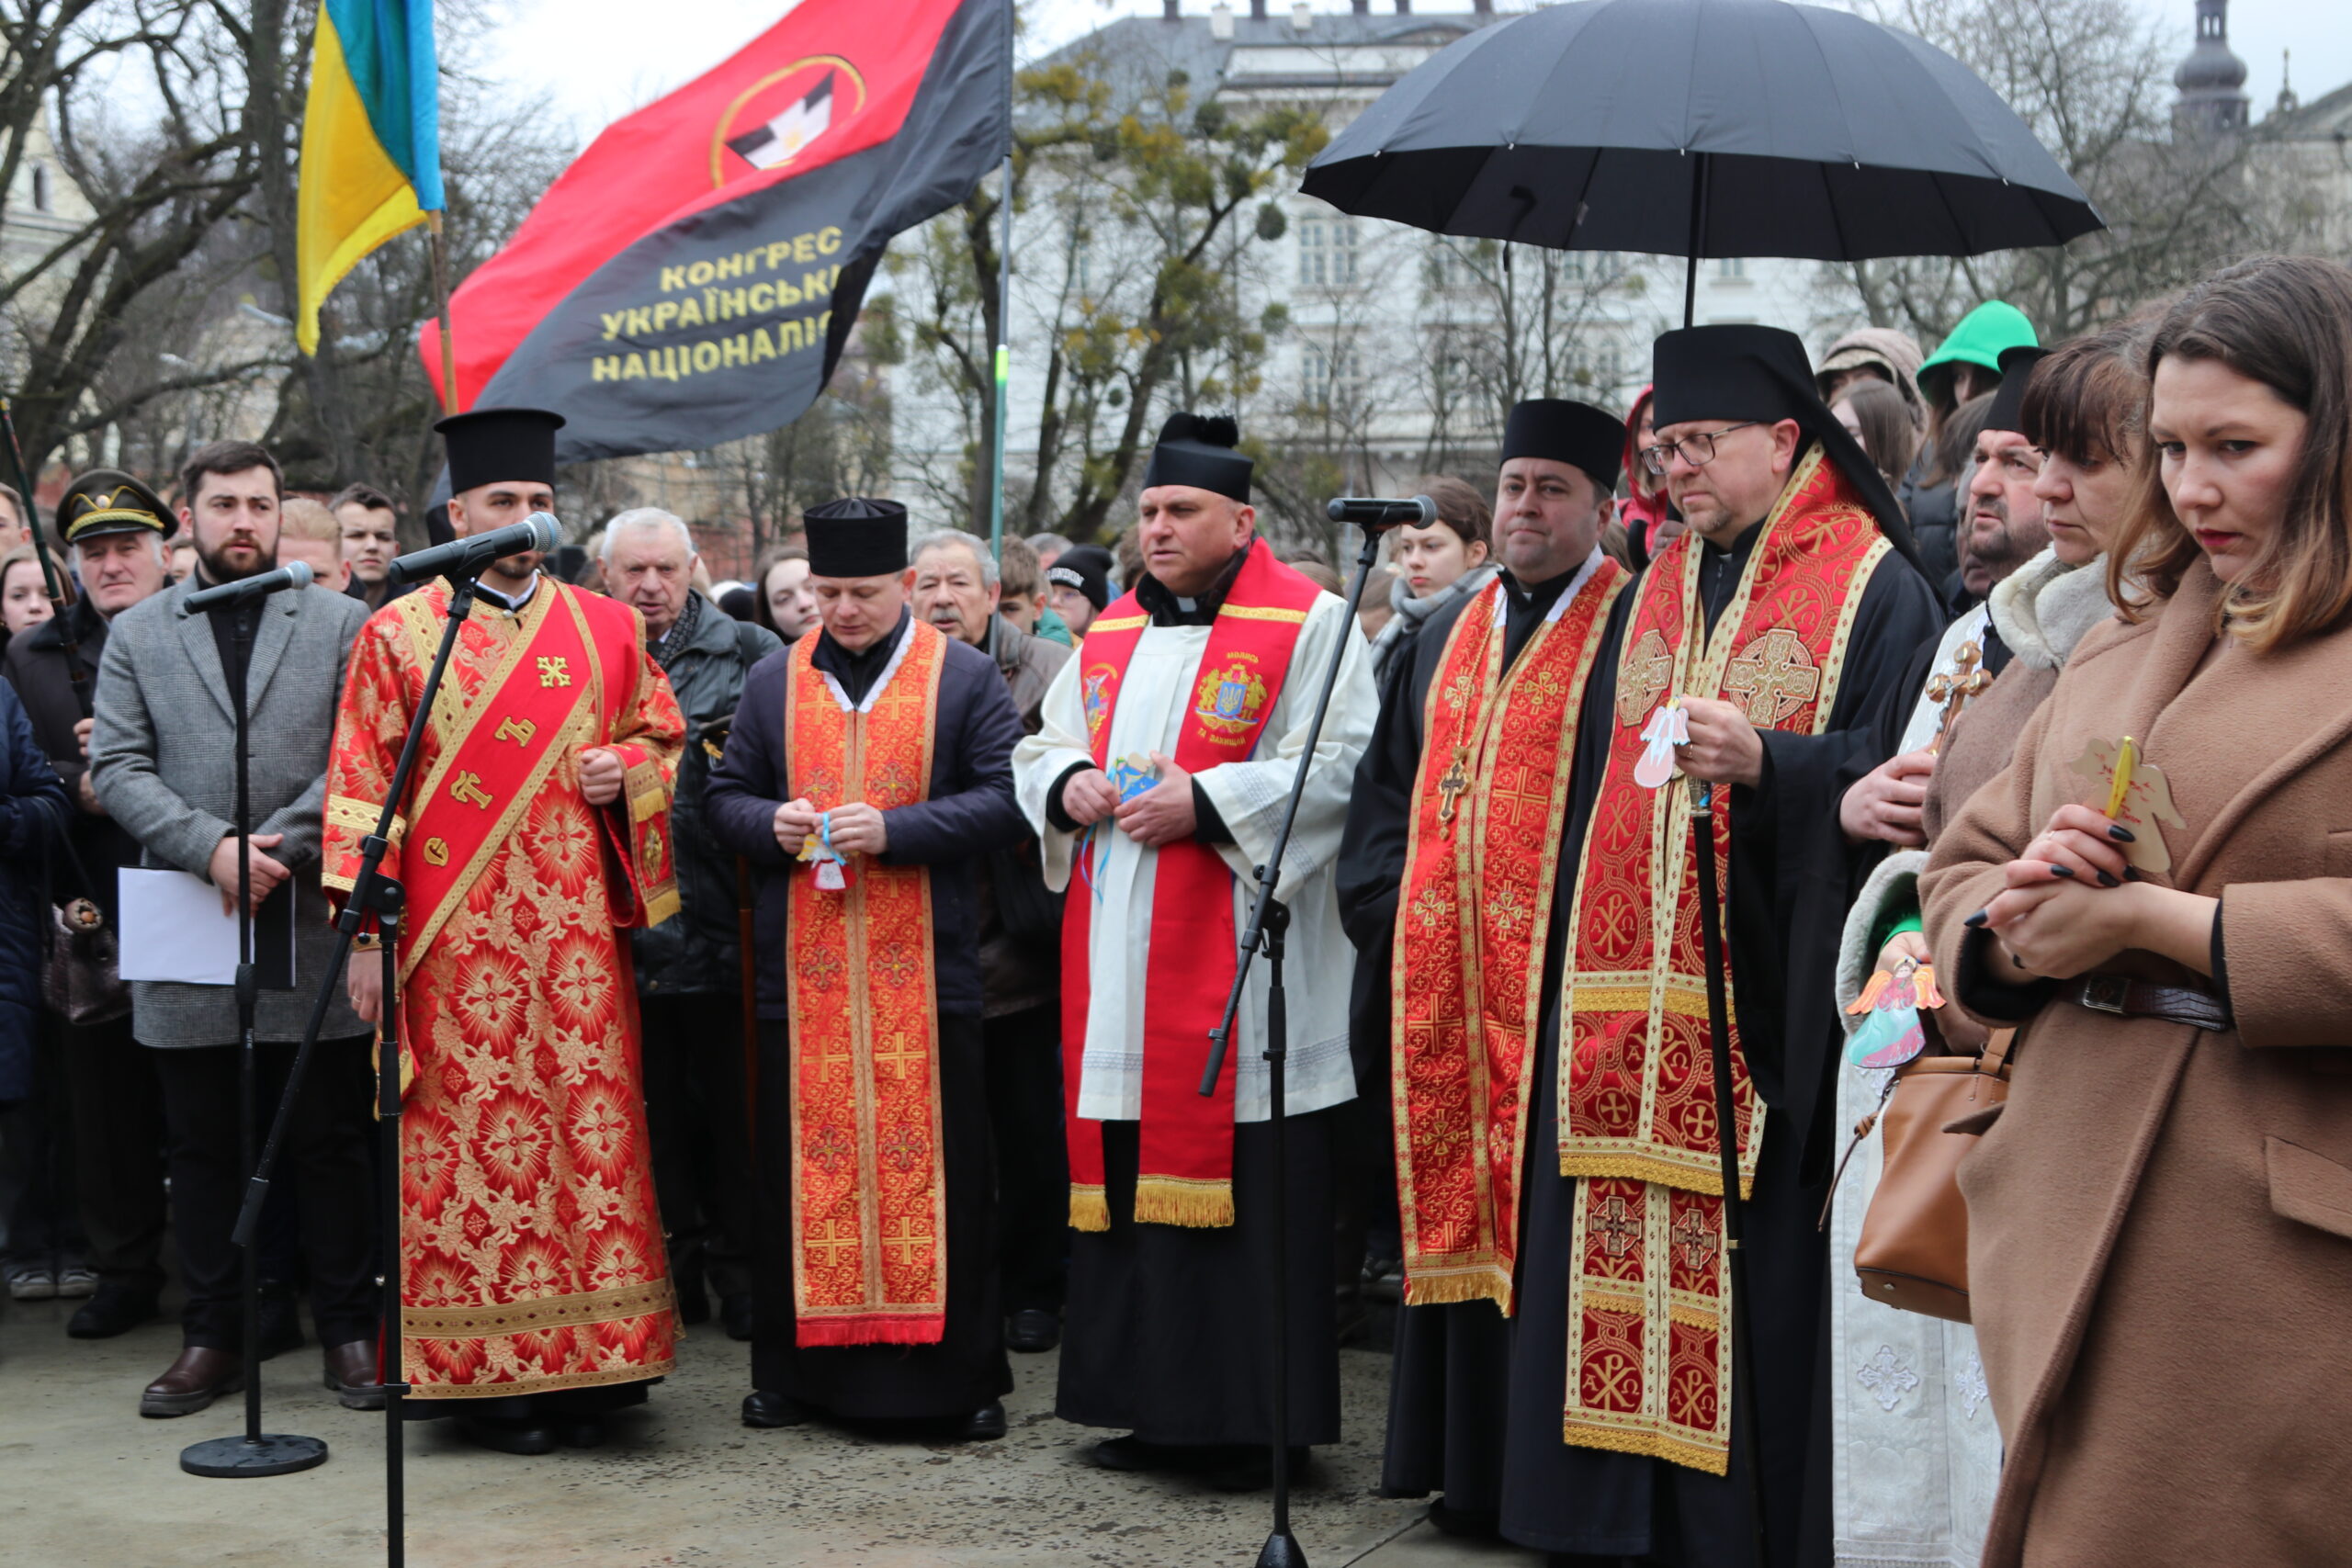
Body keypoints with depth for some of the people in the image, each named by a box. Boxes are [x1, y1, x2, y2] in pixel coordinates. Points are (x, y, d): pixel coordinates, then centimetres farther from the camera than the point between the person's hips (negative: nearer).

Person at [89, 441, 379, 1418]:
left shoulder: (340, 624, 7)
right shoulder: (137, 634, 11)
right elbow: (117, 768, 1)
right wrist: (210, 849, -13)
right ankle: (212, 1337, 17)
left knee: (329, 1143, 3)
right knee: (202, 1147, 8)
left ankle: (348, 1331, 13)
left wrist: (281, 845, -14)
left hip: (312, 931, -1)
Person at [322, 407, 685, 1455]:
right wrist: (367, 932, -5)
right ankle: (481, 1371, 5)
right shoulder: (398, 634, 5)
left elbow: (666, 738, 20)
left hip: (576, 933, 2)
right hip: (456, 937, -2)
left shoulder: (606, 629, 11)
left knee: (589, 1127, 1)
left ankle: (585, 1366, 9)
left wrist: (627, 769, -4)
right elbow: (361, 788, 2)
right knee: (471, 1135, -2)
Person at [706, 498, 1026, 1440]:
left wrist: (896, 830, -16)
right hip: (802, 967, 3)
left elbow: (1004, 798, -4)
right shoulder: (775, 681, 12)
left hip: (923, 966, -2)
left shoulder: (966, 678, 3)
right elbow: (726, 797, 14)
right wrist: (771, 825, -8)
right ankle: (797, 1366, 15)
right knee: (803, 1162, 5)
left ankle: (962, 1377, 7)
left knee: (934, 1163, -1)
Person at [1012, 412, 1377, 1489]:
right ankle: (1156, 1406, 18)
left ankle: (1257, 1418, 4)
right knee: (1131, 1174, 8)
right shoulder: (1110, 633, 17)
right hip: (1119, 960, 7)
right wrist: (1069, 785, 0)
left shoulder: (1307, 625, -3)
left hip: (1239, 956, -6)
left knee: (1246, 1187, -5)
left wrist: (1206, 803, -18)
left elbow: (1341, 764, -12)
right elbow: (1042, 746, 24)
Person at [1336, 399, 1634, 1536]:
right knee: (1457, 1207, 10)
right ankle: (1464, 1462, 18)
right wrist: (1393, 907, 7)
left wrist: (1585, 924, -18)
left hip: (1561, 975, -6)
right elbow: (1387, 789, 20)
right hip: (1444, 982, 6)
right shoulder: (1446, 637, 18)